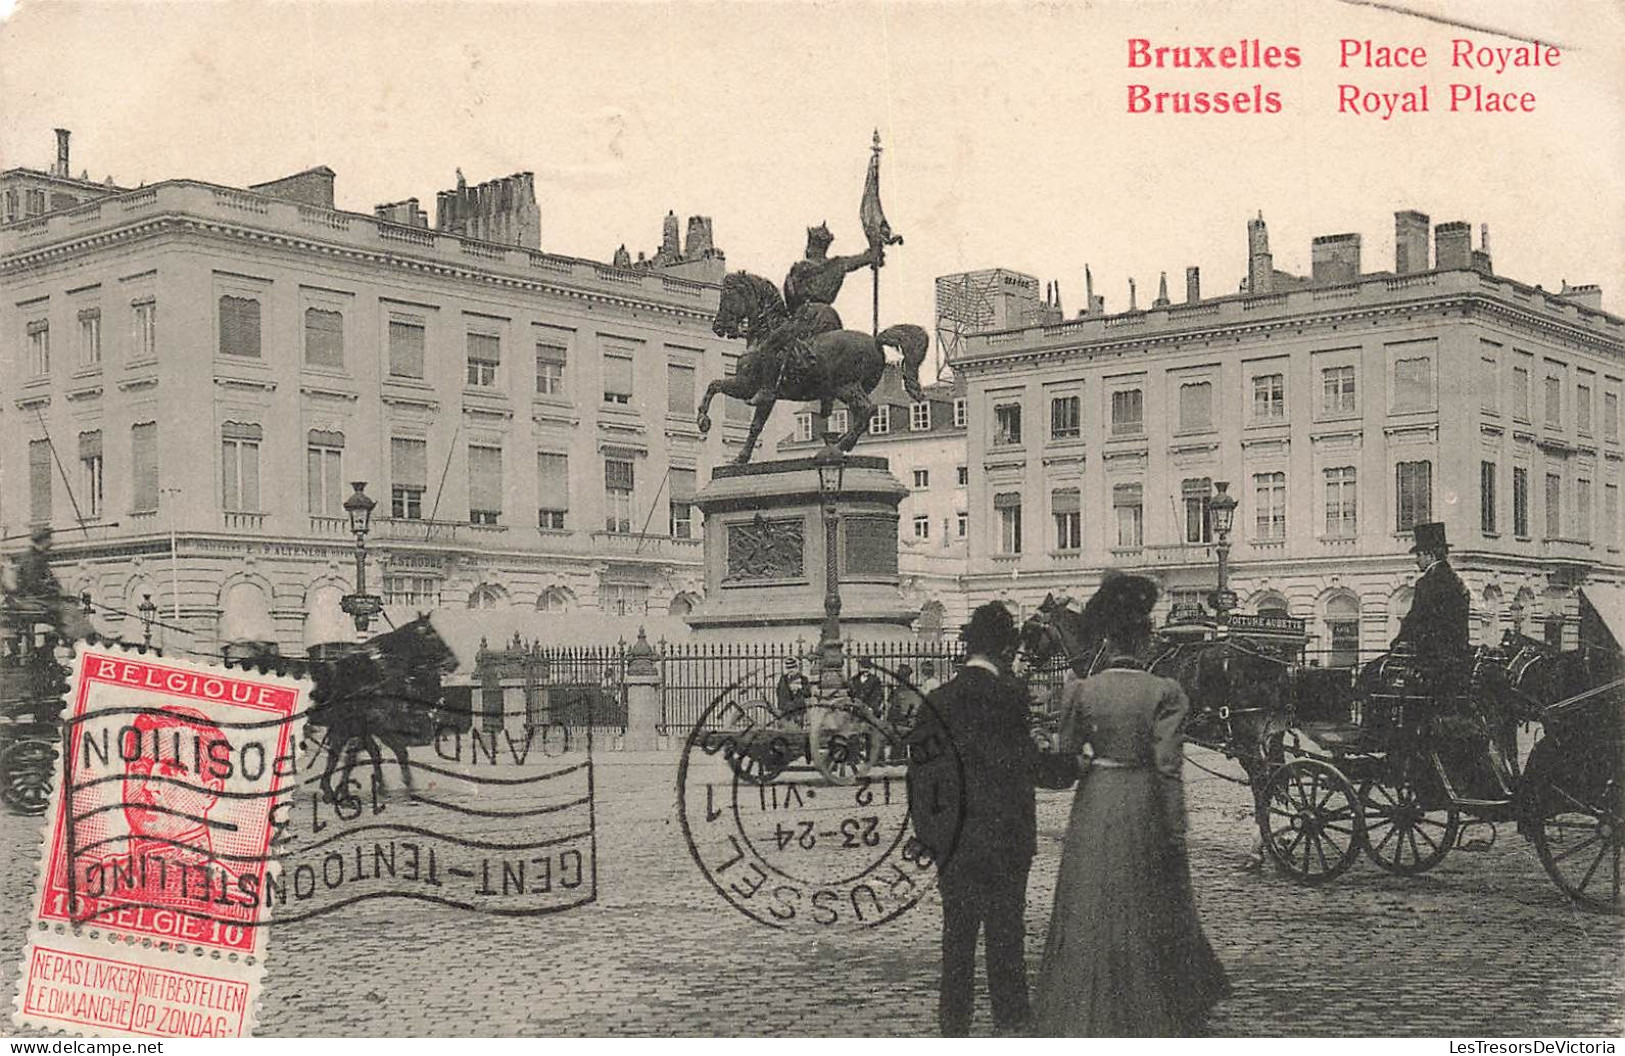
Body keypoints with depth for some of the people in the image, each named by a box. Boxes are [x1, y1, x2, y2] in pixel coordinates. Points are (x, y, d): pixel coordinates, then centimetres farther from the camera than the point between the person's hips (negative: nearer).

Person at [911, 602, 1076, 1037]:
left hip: (952, 839, 4)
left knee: (957, 928, 13)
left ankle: (954, 1022, 18)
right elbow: (1025, 762, -17)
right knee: (1006, 927, 10)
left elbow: (920, 770, 2)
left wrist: (928, 830, 10)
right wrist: (1076, 767, -2)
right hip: (1005, 834, -3)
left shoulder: (936, 701, -1)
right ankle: (1010, 1015, 18)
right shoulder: (1010, 696, -14)